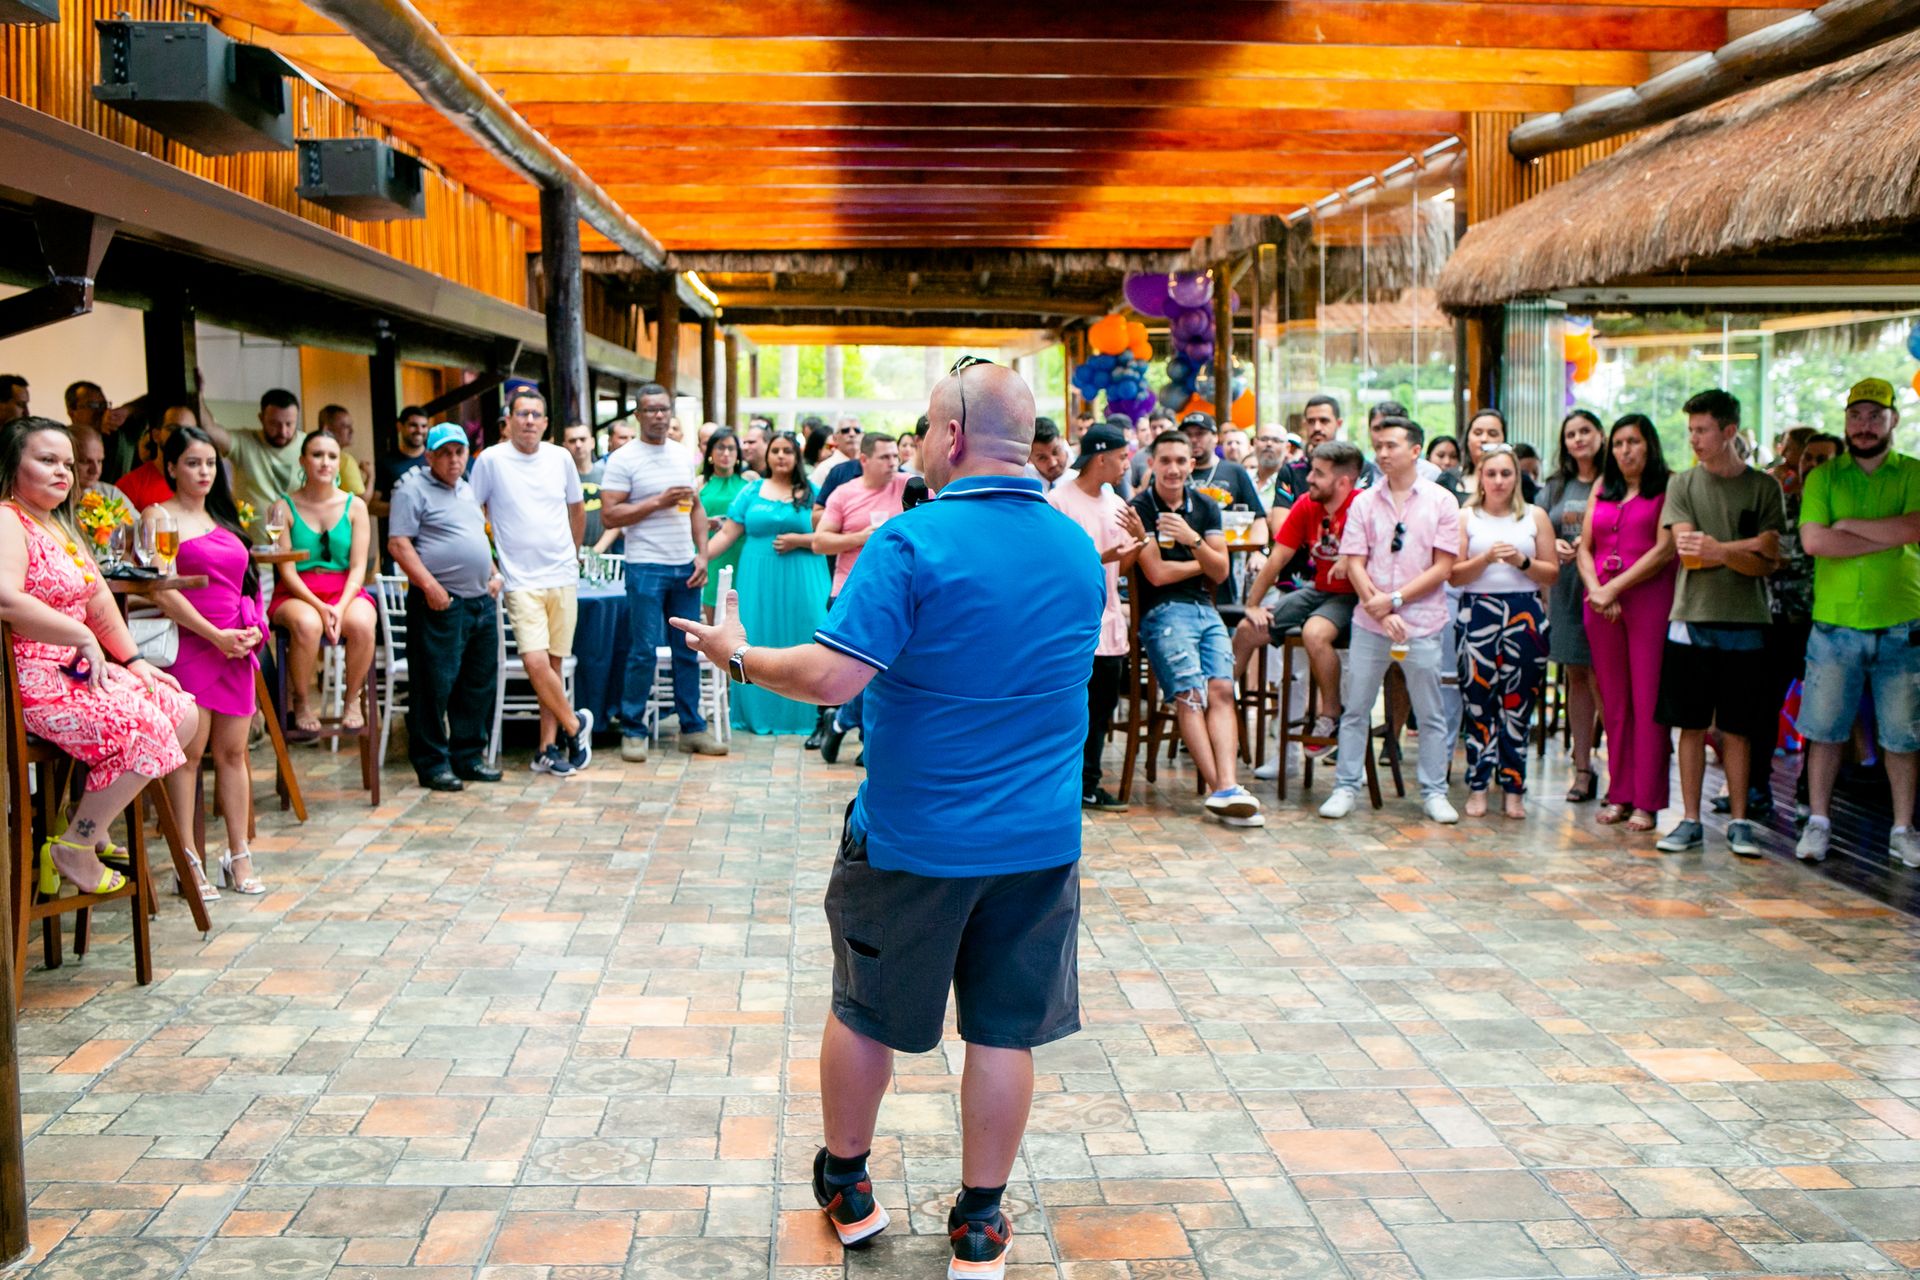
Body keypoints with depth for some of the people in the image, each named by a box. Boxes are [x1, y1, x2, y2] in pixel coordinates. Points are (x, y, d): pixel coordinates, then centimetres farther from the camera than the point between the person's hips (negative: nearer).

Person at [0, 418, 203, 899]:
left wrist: (132, 660, 10)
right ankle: (74, 848, -8)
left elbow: (99, 603, 20)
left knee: (183, 713, 5)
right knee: (147, 730, -21)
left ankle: (89, 817, 11)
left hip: (76, 671, 10)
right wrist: (83, 638, -21)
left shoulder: (60, 526, 20)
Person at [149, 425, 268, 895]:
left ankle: (239, 856, 11)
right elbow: (164, 592, -10)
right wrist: (216, 636, -15)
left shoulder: (224, 518, 20)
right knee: (189, 752, -7)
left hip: (237, 647, 6)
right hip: (190, 645, -6)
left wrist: (254, 629, 3)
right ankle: (187, 864, -3)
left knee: (233, 752, 7)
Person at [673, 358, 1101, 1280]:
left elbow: (832, 676, -23)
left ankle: (847, 1190, 34)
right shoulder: (1079, 549, 2)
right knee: (1005, 1028, 12)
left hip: (914, 834, -4)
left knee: (865, 1010, 17)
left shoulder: (914, 541, -18)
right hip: (1039, 838, 4)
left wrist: (739, 656, -6)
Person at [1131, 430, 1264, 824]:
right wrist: (1203, 562, 8)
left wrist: (1193, 540, -9)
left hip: (1205, 608, 5)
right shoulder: (1140, 509, 0)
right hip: (1162, 611, -4)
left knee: (1222, 689, -17)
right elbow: (1157, 573, -6)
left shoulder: (1206, 507, 16)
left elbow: (1220, 572, 9)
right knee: (1190, 694, -21)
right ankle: (1221, 788, -26)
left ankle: (1228, 785, -28)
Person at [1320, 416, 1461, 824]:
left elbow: (1443, 566, -3)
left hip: (1422, 623, -2)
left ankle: (1434, 792, 14)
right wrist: (1378, 606, -13)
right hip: (1369, 621, 2)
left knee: (1431, 714, 5)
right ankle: (1346, 787, 12)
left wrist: (1395, 599, -11)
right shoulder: (1364, 503, 7)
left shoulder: (1441, 501, 1)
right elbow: (1354, 564, 0)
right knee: (1355, 709, 4)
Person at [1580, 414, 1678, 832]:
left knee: (1647, 701, -4)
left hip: (1650, 598, -5)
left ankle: (1647, 801, 0)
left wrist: (1615, 587, -11)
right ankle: (1620, 794, 14)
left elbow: (1665, 550, -10)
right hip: (1600, 604, 5)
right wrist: (1596, 590, -6)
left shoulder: (1668, 488, 0)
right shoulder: (1602, 489, 16)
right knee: (1613, 701, 7)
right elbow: (1584, 548, 11)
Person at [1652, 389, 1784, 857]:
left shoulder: (1764, 487, 3)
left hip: (1744, 626, -1)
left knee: (1737, 728, 5)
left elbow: (1769, 563, -4)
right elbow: (1688, 554, -6)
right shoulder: (1682, 484, 5)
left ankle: (1739, 822, 14)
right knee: (1691, 726, 5)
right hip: (1691, 622, 1)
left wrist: (1718, 549, -18)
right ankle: (1690, 820, 12)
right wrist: (1746, 548, -9)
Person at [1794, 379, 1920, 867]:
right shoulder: (1823, 477, 6)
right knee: (1824, 729, 3)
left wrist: (1850, 524, -10)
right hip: (1835, 625, 0)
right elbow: (1813, 541, -9)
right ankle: (1819, 822, 14)